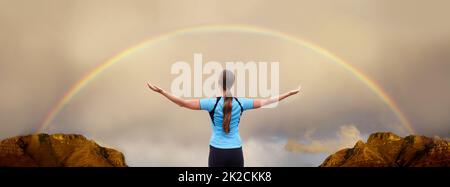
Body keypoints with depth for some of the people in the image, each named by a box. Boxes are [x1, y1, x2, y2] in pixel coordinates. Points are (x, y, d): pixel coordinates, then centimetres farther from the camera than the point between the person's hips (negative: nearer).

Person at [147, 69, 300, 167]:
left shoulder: (212, 103, -10)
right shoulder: (241, 103, -3)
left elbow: (183, 103, -11)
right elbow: (265, 102, 7)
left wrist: (161, 91, -7)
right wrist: (290, 93, 17)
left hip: (217, 152, -2)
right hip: (236, 152, 2)